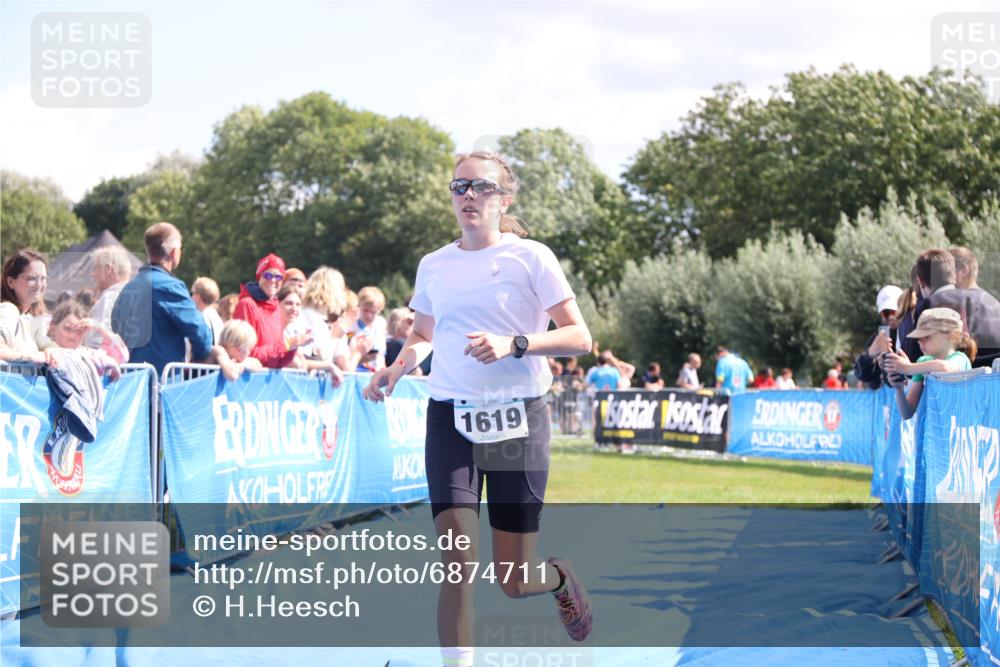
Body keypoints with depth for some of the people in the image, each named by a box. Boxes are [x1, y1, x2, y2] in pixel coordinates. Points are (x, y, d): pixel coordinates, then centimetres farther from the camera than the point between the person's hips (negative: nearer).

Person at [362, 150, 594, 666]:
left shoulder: (531, 257, -3)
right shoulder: (434, 266, 10)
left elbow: (579, 337, -6)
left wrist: (514, 343, -21)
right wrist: (398, 366, 3)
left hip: (517, 418, -3)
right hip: (450, 417, 3)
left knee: (514, 581, 2)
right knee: (457, 561, -14)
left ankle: (561, 578, 38)